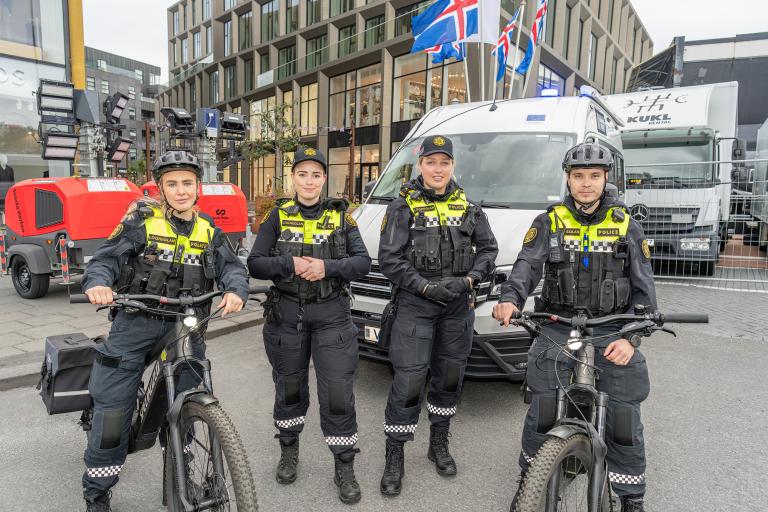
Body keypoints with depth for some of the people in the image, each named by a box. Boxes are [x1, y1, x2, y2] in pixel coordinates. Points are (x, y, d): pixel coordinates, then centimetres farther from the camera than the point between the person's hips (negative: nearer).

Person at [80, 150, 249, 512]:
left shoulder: (208, 230, 6)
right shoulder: (142, 220, -2)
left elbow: (231, 266, -3)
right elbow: (106, 257, -6)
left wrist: (236, 291, -25)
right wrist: (97, 283, -28)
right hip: (136, 322, -2)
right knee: (112, 411, 0)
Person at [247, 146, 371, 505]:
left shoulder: (340, 215, 2)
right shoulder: (278, 215, 2)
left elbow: (363, 262, -5)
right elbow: (255, 264, -3)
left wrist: (327, 267, -21)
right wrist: (291, 264, -20)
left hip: (332, 315, -1)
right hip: (286, 314, 1)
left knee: (338, 392, -2)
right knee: (289, 387, 16)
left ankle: (344, 468, 16)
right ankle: (289, 451, 40)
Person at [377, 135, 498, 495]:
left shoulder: (467, 206, 8)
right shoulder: (403, 207, -3)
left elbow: (488, 248, 10)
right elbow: (389, 259, -8)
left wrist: (469, 279, -7)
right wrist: (426, 286, -17)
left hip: (457, 306, 4)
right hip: (414, 305, -4)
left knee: (450, 377, 14)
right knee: (409, 381, -6)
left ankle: (439, 445, 34)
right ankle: (394, 459, 11)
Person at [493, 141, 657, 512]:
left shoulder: (627, 227, 4)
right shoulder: (549, 223, 3)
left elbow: (644, 291, 2)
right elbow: (527, 266, -11)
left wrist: (631, 338, -12)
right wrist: (510, 299, -32)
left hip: (612, 332, 1)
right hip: (559, 329, 0)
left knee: (623, 418, 2)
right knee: (543, 410, -2)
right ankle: (529, 479, 24)